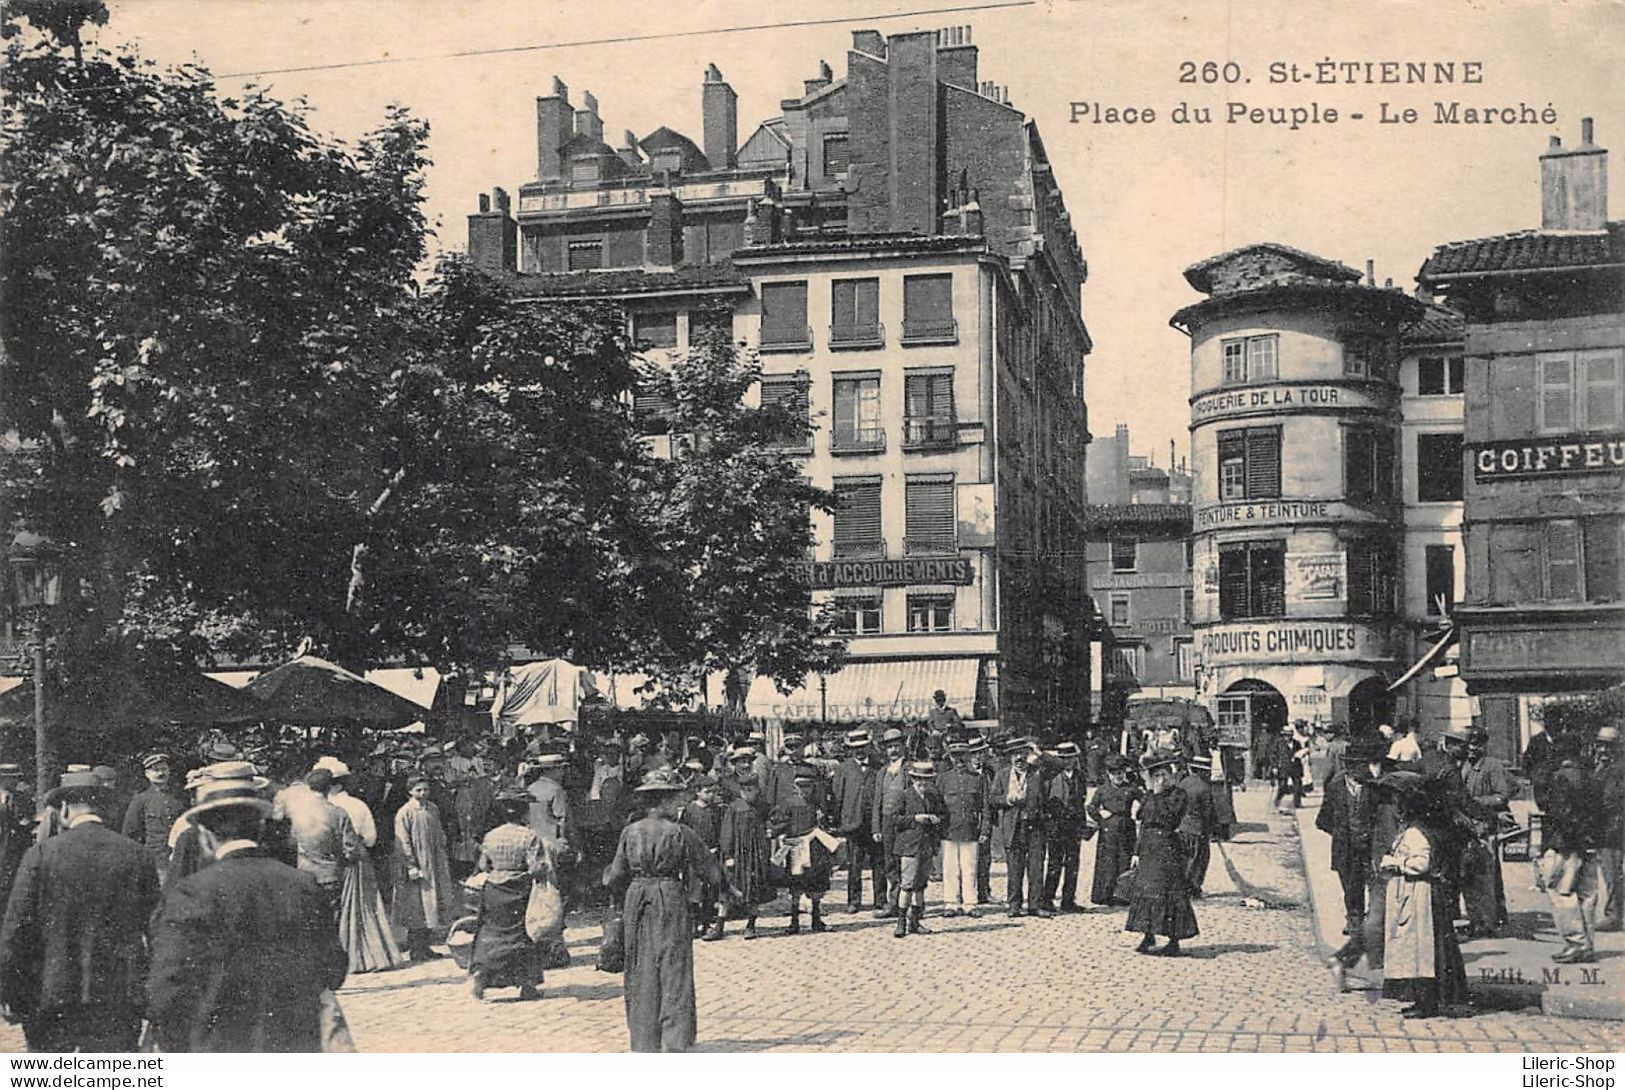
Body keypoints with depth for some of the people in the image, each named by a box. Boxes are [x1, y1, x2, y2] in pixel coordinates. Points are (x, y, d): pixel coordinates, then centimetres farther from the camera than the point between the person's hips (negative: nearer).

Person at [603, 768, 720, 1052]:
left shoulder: (630, 832, 1)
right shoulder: (681, 833, -9)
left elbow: (616, 875, 7)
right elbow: (710, 871, -4)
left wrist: (607, 874, 29)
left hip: (637, 904, 4)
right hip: (671, 903, -4)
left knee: (641, 974, 11)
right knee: (674, 971, 2)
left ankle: (644, 1042, 14)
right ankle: (675, 1042, -1)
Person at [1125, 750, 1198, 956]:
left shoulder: (1178, 795, -7)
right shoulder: (1150, 797, 13)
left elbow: (1166, 819, -21)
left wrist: (1156, 795, -19)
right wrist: (1138, 852, 13)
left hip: (1168, 850, -7)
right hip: (1149, 850, 7)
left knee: (1169, 894, -5)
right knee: (1145, 891, 8)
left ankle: (1174, 943, 1)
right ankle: (1148, 937, 17)